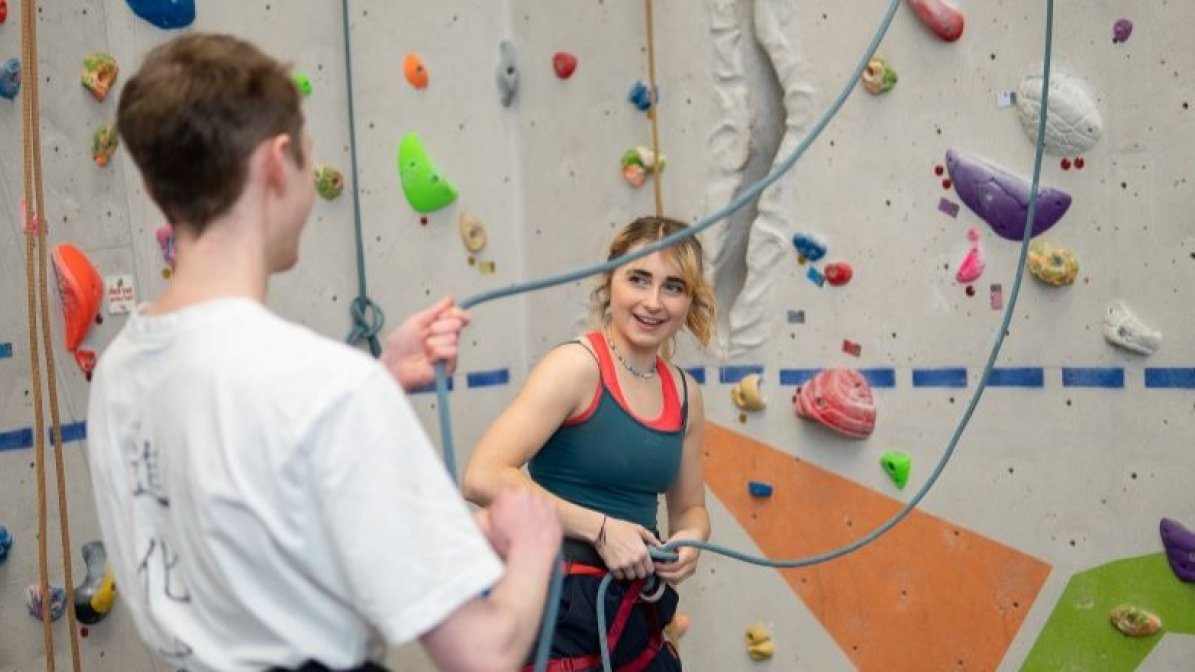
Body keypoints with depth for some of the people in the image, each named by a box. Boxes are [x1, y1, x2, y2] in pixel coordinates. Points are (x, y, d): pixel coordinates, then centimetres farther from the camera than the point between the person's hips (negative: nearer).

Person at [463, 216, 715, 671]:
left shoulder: (685, 395, 6)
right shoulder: (578, 366, -13)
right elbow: (483, 478, -24)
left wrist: (690, 541, -3)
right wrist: (600, 528, -22)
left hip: (639, 612, 7)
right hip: (562, 614, -6)